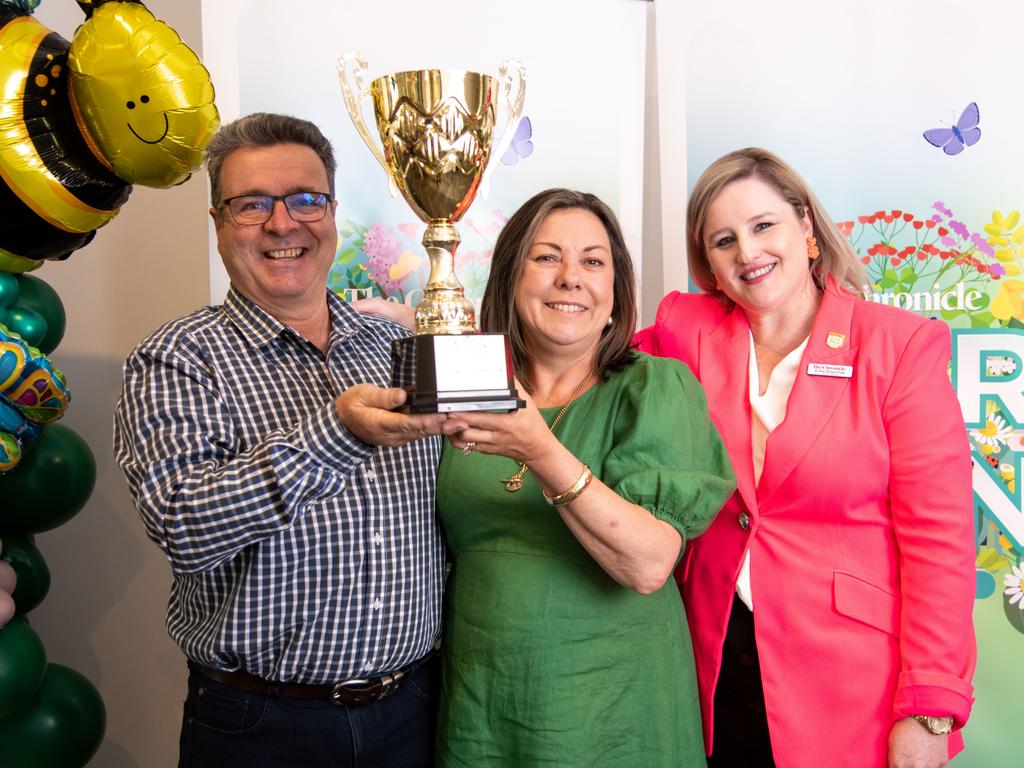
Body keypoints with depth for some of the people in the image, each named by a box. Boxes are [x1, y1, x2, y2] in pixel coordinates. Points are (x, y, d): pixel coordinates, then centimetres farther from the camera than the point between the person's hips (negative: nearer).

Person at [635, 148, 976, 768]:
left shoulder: (901, 344, -8)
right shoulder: (688, 333, 1)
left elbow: (940, 539, -10)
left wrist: (930, 713, -13)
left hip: (857, 689, -2)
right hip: (719, 672, 3)